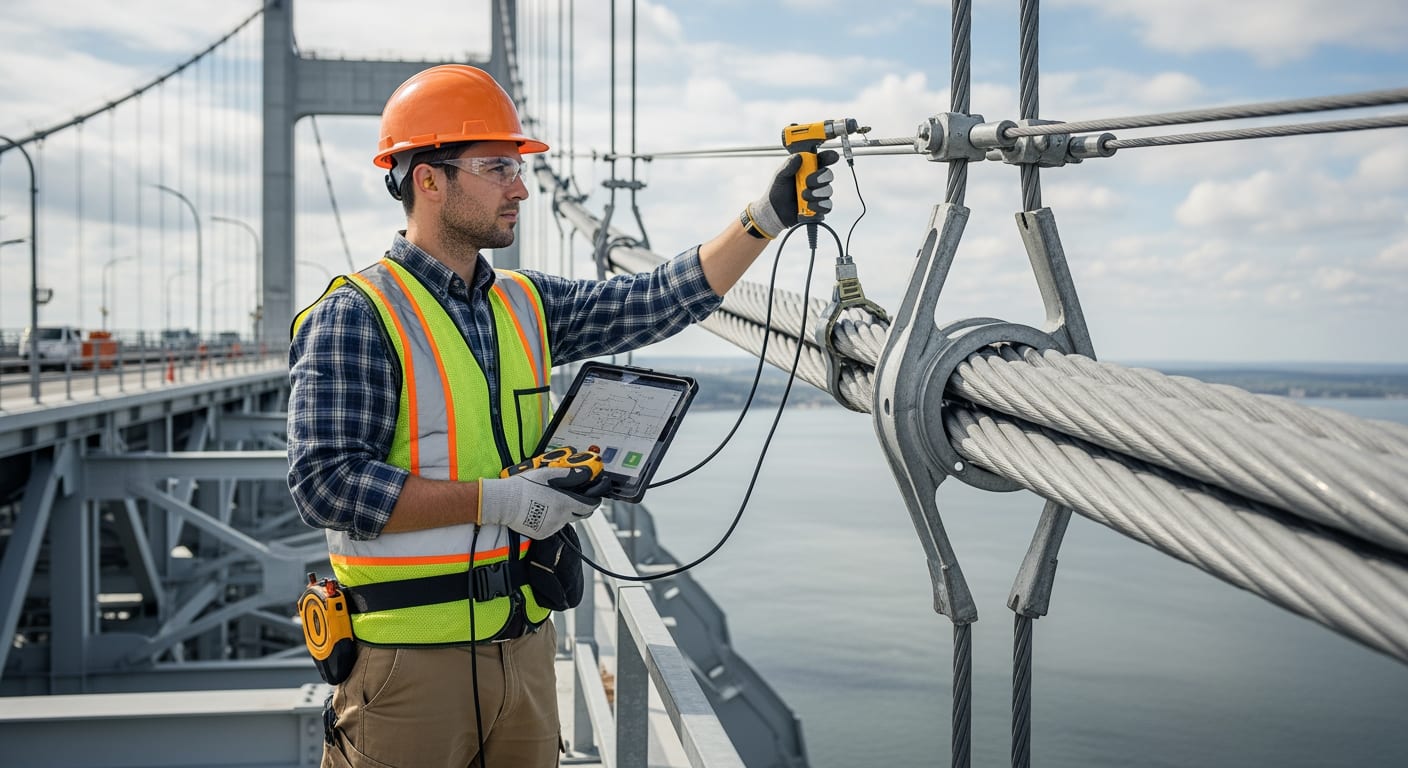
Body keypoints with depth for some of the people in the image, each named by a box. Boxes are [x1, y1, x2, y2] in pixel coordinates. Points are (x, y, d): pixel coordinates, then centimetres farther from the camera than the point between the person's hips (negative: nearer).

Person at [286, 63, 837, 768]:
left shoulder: (526, 304, 9)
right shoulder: (356, 318, -11)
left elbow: (659, 301, 7)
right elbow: (325, 481, -19)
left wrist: (769, 215, -1)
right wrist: (494, 499, -23)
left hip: (525, 646, 7)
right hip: (410, 656, -6)